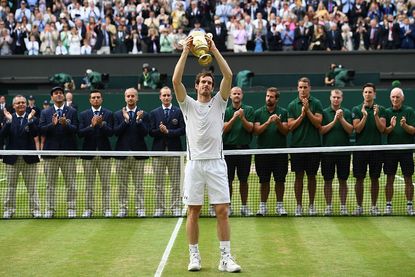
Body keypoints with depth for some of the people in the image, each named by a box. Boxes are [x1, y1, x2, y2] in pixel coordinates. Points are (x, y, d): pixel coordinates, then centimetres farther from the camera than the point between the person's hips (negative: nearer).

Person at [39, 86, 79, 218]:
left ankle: (71, 209, 6)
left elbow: (75, 130, -4)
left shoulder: (72, 112, 6)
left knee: (71, 183, 1)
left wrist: (66, 124, -22)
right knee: (50, 183, 4)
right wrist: (52, 124, -18)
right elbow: (41, 130, -2)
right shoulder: (45, 113, 9)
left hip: (68, 151, -1)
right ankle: (50, 209, 10)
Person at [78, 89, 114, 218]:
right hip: (89, 152, 1)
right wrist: (92, 125, -18)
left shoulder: (108, 114, 4)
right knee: (89, 183, 4)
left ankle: (107, 209, 4)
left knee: (106, 184, 1)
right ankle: (88, 209, 8)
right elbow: (80, 133, -5)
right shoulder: (84, 115, 6)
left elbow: (110, 133, -6)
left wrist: (101, 124, -21)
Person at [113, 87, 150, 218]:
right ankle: (123, 208, 11)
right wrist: (126, 120, -14)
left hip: (138, 153, -1)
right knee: (122, 184, 5)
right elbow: (116, 132, -5)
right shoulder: (118, 114, 8)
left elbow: (145, 133, -7)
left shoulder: (144, 115, 4)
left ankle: (140, 209, 6)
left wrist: (139, 120, -19)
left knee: (139, 184, 1)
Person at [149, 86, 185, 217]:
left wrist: (168, 131, -13)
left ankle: (176, 208, 5)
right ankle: (160, 208, 7)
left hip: (174, 150, -1)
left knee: (175, 182, 1)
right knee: (159, 182, 3)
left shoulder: (179, 112, 5)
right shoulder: (154, 113, 10)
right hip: (158, 151, 1)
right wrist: (160, 130, -16)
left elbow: (182, 130, -4)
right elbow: (151, 132, 2)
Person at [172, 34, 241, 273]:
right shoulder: (188, 105, 9)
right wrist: (186, 51, -6)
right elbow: (176, 80, -5)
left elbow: (228, 76, -3)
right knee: (194, 212, 2)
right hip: (195, 163, 0)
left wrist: (214, 50, -6)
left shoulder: (219, 103, 9)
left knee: (222, 211, -4)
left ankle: (226, 258, -1)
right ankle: (194, 256, 10)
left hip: (216, 163, 0)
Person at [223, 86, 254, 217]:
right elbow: (224, 129, -4)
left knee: (243, 180, 6)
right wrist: (234, 118, -17)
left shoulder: (249, 110, 5)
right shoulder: (226, 111, 6)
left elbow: (250, 128, -2)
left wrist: (242, 118, -18)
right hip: (229, 147, 0)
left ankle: (244, 206, 13)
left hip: (244, 148, 0)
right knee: (228, 179, 1)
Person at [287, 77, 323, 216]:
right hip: (297, 145, 1)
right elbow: (290, 126, 0)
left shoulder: (316, 103, 1)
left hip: (313, 145, -1)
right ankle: (299, 205, 9)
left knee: (311, 176, 6)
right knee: (299, 176, 3)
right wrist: (302, 115, -11)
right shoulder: (292, 105, 4)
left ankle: (311, 205, 14)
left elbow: (318, 123, -7)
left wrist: (308, 110, -15)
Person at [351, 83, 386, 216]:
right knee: (359, 179, 2)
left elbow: (382, 129, -4)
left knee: (375, 179, 5)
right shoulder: (357, 109, 3)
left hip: (376, 148, 1)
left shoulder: (380, 109, 5)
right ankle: (359, 206, 10)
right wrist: (365, 116, -17)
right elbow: (357, 129, -5)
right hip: (360, 148, -1)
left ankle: (374, 206, 13)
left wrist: (376, 115, -17)